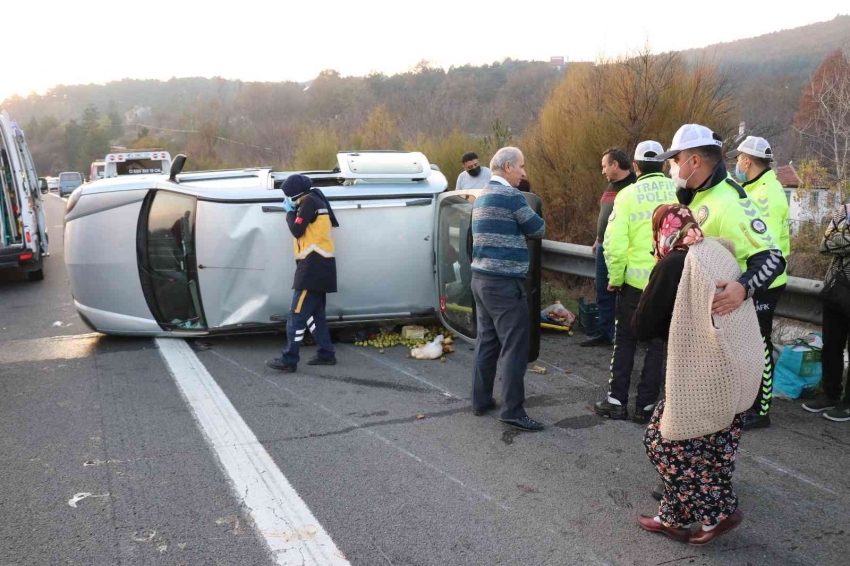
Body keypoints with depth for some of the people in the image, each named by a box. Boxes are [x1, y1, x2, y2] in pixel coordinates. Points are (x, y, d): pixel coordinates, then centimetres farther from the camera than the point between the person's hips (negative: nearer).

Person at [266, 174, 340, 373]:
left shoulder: (309, 202, -10)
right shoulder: (315, 201, 19)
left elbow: (297, 230, -12)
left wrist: (290, 212, 1)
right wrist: (294, 210, 10)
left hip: (314, 266, -10)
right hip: (318, 266, 10)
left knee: (297, 314, -10)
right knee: (315, 313, 15)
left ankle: (288, 360, -9)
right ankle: (326, 353, 19)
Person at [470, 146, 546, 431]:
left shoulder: (482, 197, 15)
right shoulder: (510, 195, -13)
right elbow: (538, 229, -4)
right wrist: (532, 222, 15)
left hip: (481, 279, 9)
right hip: (504, 283, -9)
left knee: (486, 341, 14)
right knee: (514, 347, -4)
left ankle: (481, 400, 21)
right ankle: (512, 411, 0)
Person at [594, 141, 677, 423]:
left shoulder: (628, 194, -7)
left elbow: (614, 242, -13)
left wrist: (615, 277, 0)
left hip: (635, 281, -1)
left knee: (625, 340, 15)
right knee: (657, 344, 13)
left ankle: (617, 401, 17)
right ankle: (645, 405, 17)